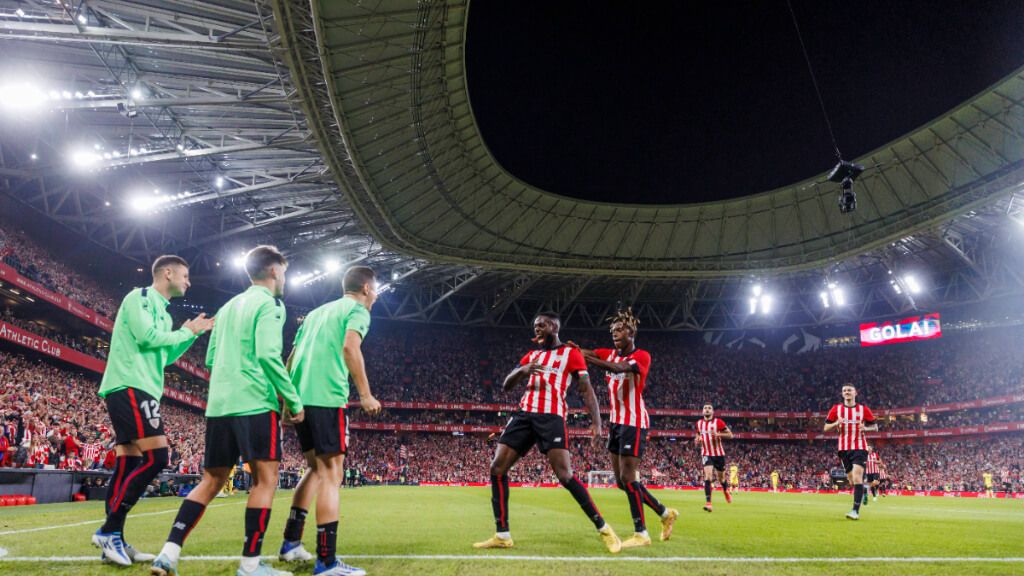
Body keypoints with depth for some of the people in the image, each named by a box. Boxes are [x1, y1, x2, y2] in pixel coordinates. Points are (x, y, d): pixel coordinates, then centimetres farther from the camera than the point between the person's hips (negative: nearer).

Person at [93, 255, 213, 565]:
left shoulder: (160, 310, 23)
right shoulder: (140, 296, -4)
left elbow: (163, 357, 26)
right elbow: (147, 337, -17)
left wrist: (193, 333, 19)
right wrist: (186, 331, -3)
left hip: (139, 390, 10)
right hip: (130, 387, -10)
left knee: (128, 463, 7)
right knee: (156, 457, -16)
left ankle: (112, 539, 10)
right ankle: (109, 530, -10)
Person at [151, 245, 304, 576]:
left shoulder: (228, 307, 21)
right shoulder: (269, 304, -4)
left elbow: (211, 360, 21)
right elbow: (268, 355, -16)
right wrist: (294, 401, -10)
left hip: (218, 404, 8)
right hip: (255, 403, -8)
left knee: (211, 481, 13)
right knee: (265, 478, -2)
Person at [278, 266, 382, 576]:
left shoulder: (317, 312, 25)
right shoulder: (357, 310, 3)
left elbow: (292, 357, 22)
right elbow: (349, 347, -16)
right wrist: (366, 395, -16)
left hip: (299, 398, 8)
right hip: (326, 398, -8)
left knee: (317, 469, 21)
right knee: (331, 474, -6)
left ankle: (291, 542, 23)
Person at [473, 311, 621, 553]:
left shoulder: (571, 353, 6)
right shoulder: (531, 356, 22)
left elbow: (586, 389, 1)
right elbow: (506, 386, 17)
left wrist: (596, 423, -12)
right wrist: (522, 369, -5)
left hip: (552, 417, -6)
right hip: (524, 414, 6)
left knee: (565, 475, -16)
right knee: (497, 467, -3)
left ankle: (603, 529, -2)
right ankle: (502, 535, 4)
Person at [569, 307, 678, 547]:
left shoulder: (642, 356, -10)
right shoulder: (610, 354, 11)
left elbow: (620, 368, -31)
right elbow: (583, 352, -5)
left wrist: (587, 358, -41)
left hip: (634, 423, -8)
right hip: (616, 422, 8)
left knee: (627, 477, -11)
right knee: (622, 480, 10)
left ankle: (641, 534, -1)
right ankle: (665, 513, 25)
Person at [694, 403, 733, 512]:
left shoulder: (718, 422, -7)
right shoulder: (699, 423, 5)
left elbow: (730, 435, -7)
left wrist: (718, 434, -22)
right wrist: (697, 440, -1)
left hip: (718, 454, -1)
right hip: (706, 454, 1)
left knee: (721, 478, 14)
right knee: (708, 476, -19)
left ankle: (726, 491, 49)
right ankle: (708, 503, -24)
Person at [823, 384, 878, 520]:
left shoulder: (863, 409, 1)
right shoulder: (836, 409, 5)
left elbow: (875, 427, 7)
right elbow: (826, 428, 6)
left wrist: (865, 428, -14)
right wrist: (836, 423, -15)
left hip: (860, 448, -3)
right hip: (844, 449, 3)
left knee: (857, 477, -17)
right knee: (852, 480, 8)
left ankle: (856, 511, -20)